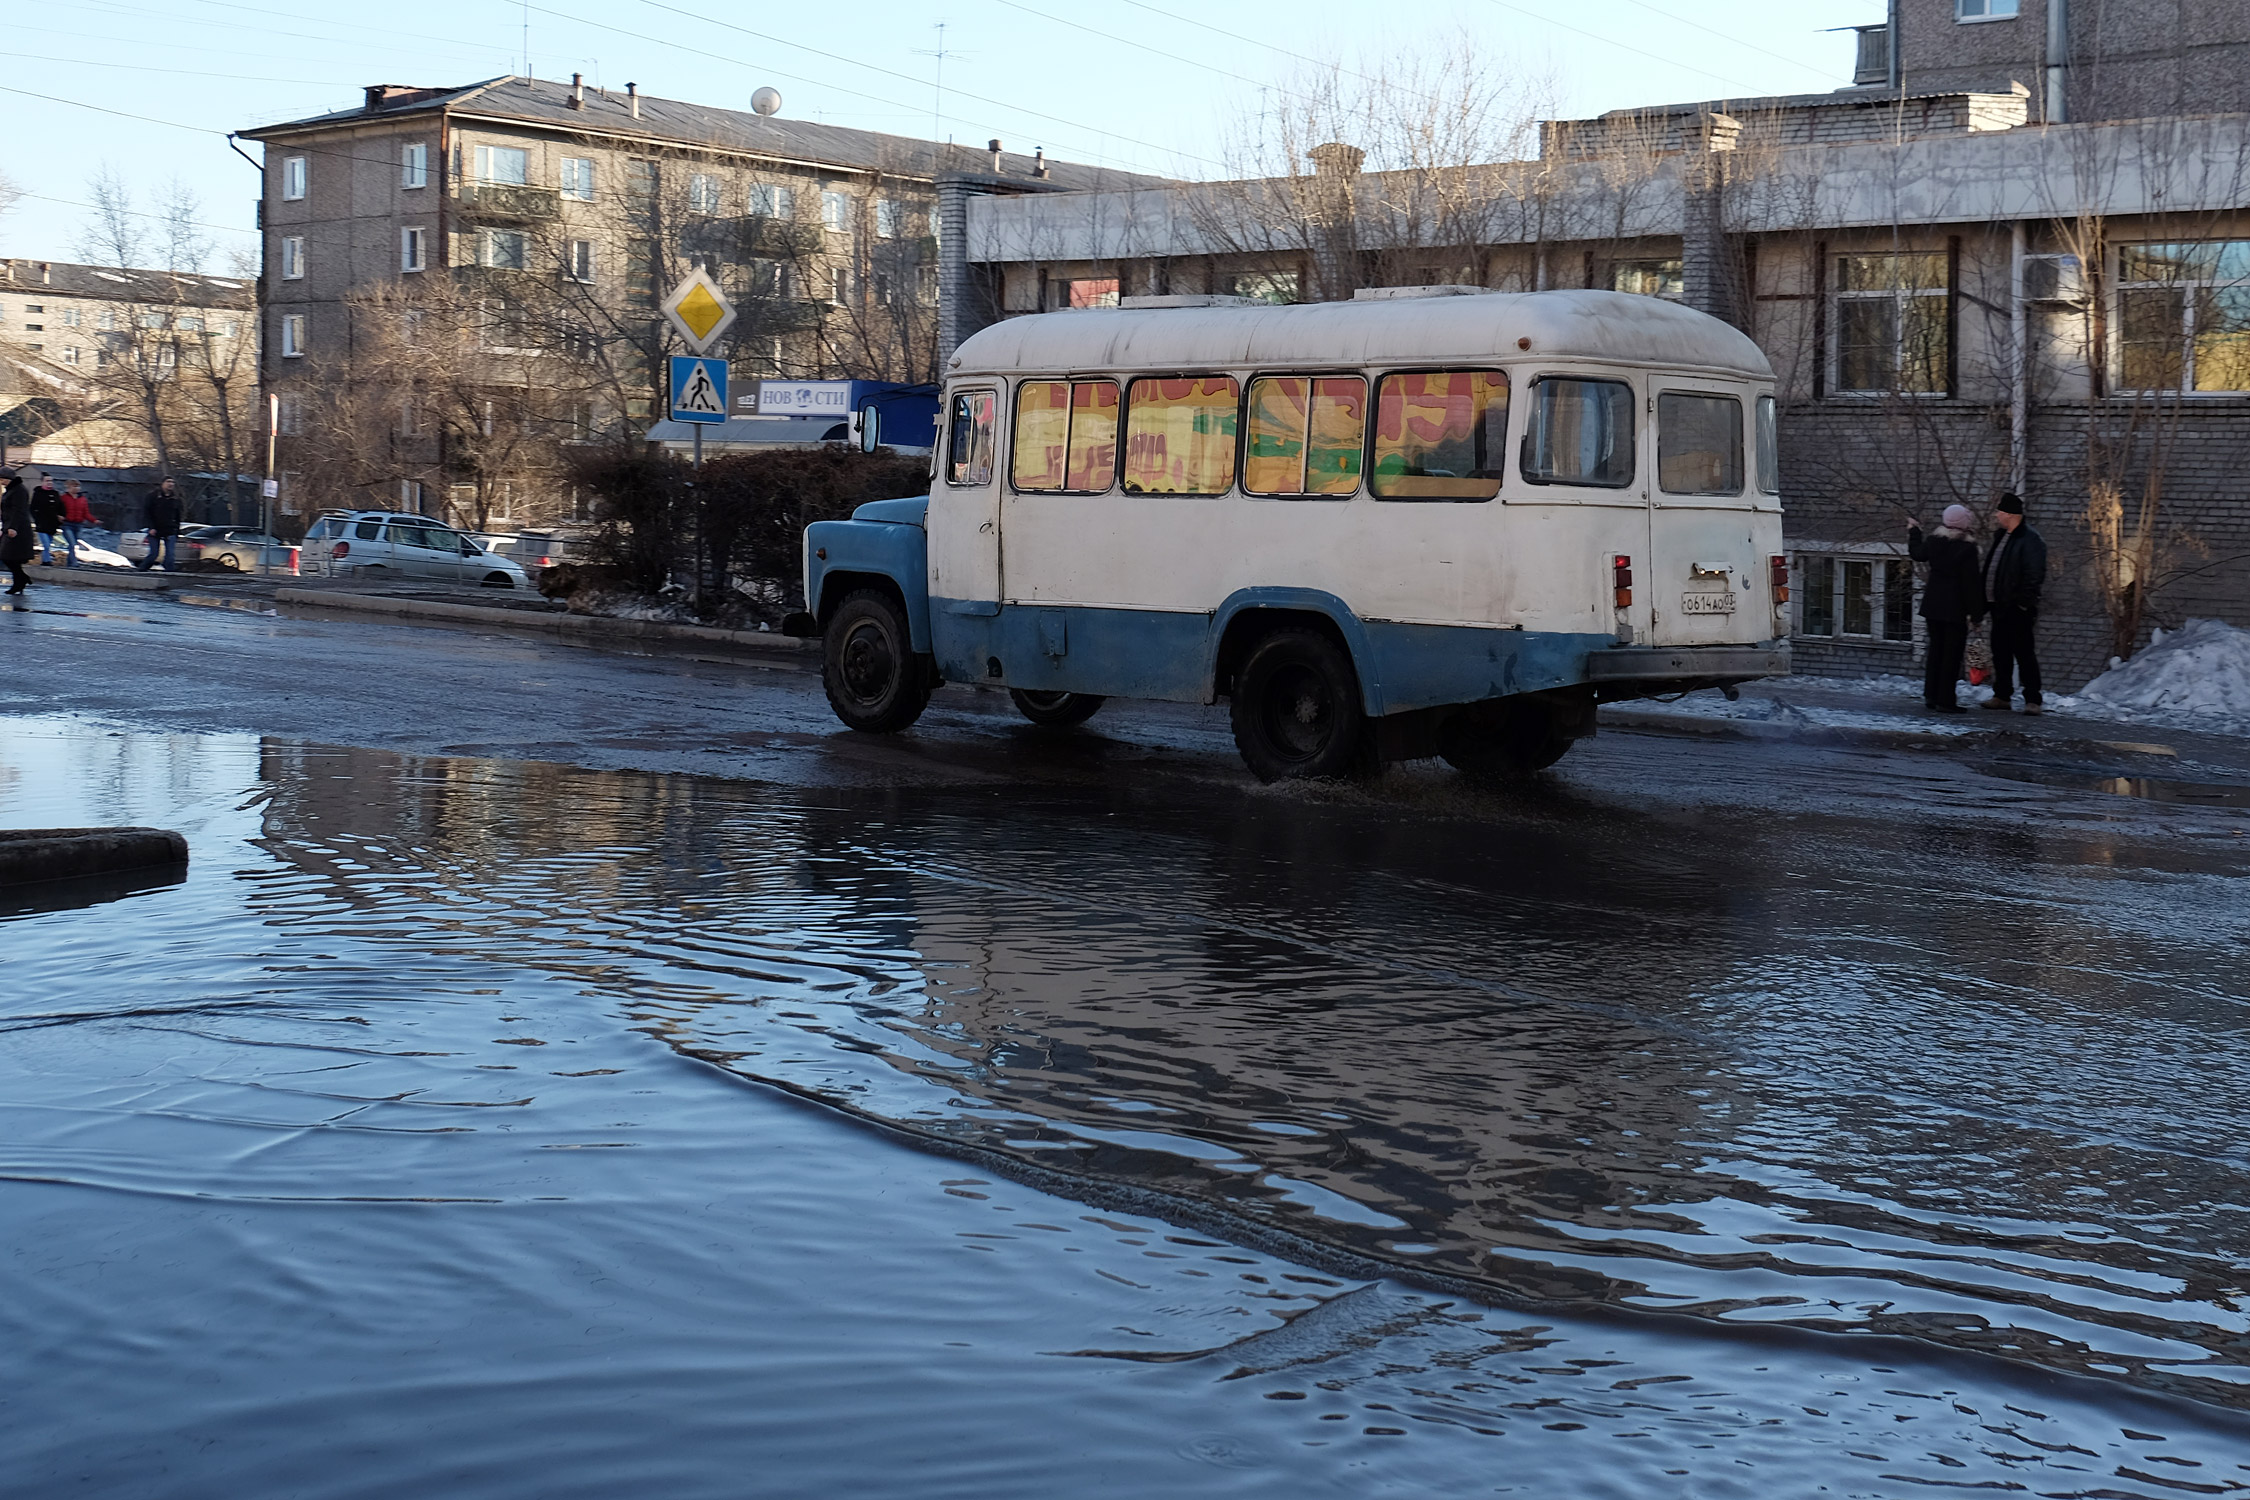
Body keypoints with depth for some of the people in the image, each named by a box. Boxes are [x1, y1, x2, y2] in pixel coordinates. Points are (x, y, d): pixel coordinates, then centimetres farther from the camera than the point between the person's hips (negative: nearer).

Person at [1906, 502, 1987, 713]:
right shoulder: (1967, 548, -16)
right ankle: (1945, 700, -3)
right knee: (1952, 653, -1)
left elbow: (1917, 553, 22)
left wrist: (1914, 531, 40)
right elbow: (1971, 582, -15)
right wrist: (1974, 612, -11)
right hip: (1956, 608, -6)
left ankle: (1931, 695, 18)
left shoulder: (1934, 541, 1)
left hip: (1933, 605, 6)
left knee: (1936, 649, 16)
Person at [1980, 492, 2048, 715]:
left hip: (2017, 609, -9)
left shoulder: (2030, 540, -12)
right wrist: (1986, 600, 15)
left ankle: (2033, 700, -2)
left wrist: (2024, 602, -19)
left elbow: (2035, 575, -16)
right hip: (1999, 605, 9)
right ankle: (2001, 695, 20)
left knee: (2023, 652, -6)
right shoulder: (2000, 537, 16)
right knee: (2000, 652, 12)